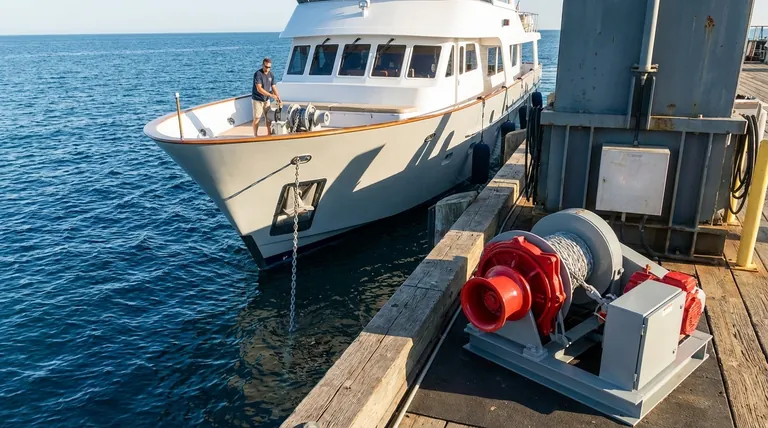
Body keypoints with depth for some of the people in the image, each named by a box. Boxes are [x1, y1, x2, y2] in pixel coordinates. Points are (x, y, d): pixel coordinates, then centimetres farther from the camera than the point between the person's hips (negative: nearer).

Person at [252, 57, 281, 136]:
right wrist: (271, 95, -30)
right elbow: (259, 89, -26)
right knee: (257, 118, -2)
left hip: (266, 99, 6)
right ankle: (255, 135, 6)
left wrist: (278, 98, -10)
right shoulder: (258, 74, -19)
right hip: (257, 99, -6)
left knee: (268, 116, 9)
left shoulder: (271, 75, 1)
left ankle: (269, 133, 21)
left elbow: (274, 87, 4)